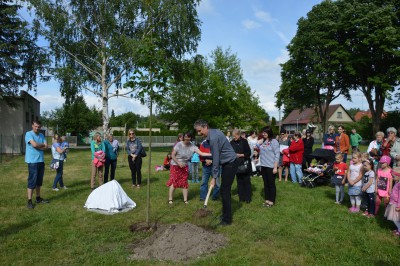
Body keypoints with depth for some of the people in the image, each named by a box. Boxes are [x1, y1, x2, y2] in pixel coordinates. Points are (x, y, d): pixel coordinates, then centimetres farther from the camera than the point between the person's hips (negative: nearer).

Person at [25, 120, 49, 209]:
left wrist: (38, 146, -12)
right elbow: (34, 145, -20)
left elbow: (46, 146, 2)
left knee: (39, 181, 13)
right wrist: (42, 145, -3)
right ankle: (29, 201, 1)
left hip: (41, 161, 6)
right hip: (32, 161, -6)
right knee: (32, 181, -5)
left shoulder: (41, 135, 12)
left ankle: (38, 198, 23)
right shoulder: (28, 134, -7)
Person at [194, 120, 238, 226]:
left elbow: (216, 158, -21)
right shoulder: (215, 131, 7)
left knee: (224, 191, -7)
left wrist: (214, 177, -15)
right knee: (225, 190, 14)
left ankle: (227, 219, 2)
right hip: (227, 163, 10)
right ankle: (226, 214, 24)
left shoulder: (213, 138, -23)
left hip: (230, 164, -10)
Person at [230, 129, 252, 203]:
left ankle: (248, 198, 12)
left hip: (245, 164, -3)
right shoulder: (232, 142, 2)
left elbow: (249, 153, -8)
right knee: (239, 181, 8)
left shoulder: (244, 141, -8)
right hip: (237, 164, 3)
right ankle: (241, 197, 17)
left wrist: (240, 155, -18)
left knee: (246, 180, 4)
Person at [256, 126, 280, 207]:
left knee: (271, 184, 3)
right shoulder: (263, 141, 10)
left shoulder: (274, 141, -11)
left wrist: (275, 167, -17)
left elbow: (277, 154, -14)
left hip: (271, 166, -7)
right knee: (265, 184, 14)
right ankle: (267, 199, 25)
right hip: (263, 166, 7)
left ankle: (272, 201, 14)